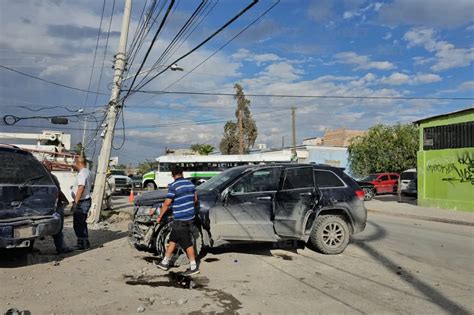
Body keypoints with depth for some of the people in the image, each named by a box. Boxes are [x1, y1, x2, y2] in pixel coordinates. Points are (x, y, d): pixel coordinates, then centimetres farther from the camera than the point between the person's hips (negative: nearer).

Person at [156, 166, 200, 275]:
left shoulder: (173, 186, -14)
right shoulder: (190, 183, 7)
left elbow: (167, 203, -15)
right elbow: (195, 199, 15)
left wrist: (160, 216, -3)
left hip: (180, 219, -8)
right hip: (190, 217, 8)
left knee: (187, 243, 0)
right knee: (173, 239, 17)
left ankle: (194, 267, 7)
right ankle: (165, 262, 26)